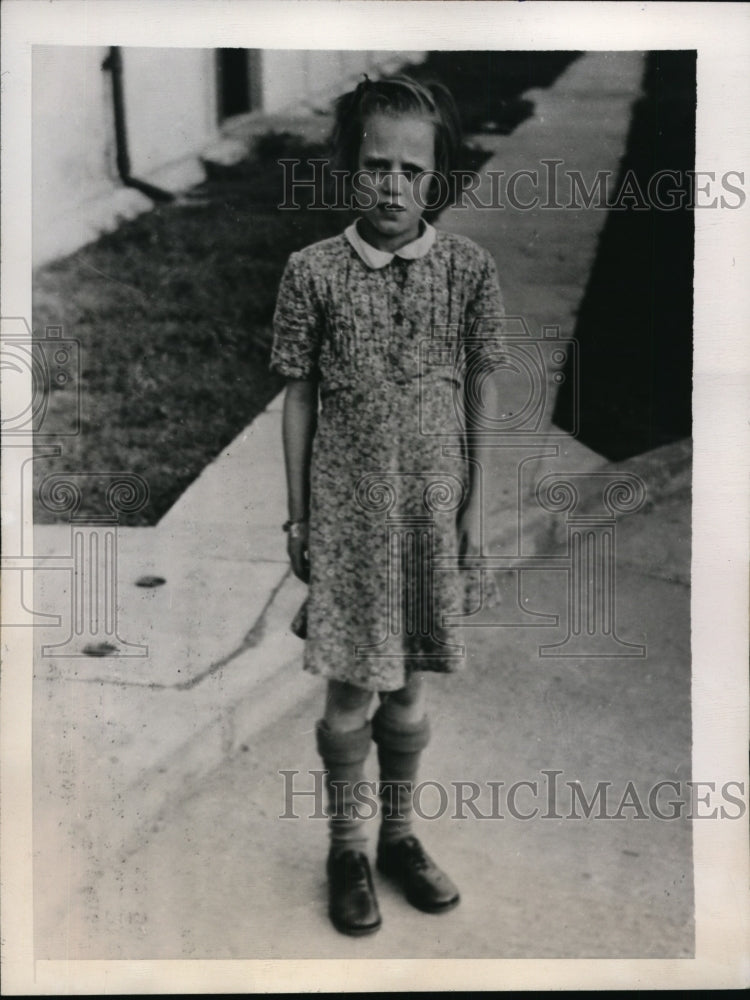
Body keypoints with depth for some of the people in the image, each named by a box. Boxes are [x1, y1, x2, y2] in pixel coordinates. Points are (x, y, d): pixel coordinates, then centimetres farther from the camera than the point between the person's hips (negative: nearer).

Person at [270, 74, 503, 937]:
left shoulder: (469, 268, -2)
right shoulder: (311, 271, -5)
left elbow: (483, 390, 4)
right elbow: (298, 399, 0)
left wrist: (478, 503, 3)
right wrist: (297, 517, 1)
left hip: (432, 505, 1)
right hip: (345, 506, -1)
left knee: (409, 683, 12)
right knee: (350, 688, 5)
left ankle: (400, 836, 32)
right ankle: (346, 848, 26)